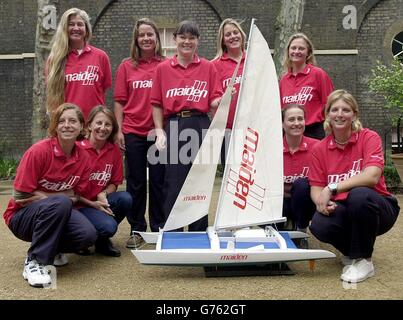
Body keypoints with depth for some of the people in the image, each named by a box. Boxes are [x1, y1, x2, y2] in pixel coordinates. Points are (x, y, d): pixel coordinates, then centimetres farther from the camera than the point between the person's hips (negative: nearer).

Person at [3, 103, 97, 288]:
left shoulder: (83, 158, -6)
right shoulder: (39, 151, -20)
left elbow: (75, 196, -1)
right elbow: (20, 197, -18)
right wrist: (59, 198, -14)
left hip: (55, 213, 5)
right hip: (22, 217, -4)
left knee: (88, 235, -23)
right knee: (60, 203, -36)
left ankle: (51, 249, 9)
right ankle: (34, 261, -19)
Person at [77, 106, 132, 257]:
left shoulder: (114, 150, 1)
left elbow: (115, 182, 8)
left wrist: (103, 194, -13)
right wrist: (92, 204, -15)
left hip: (102, 200, 5)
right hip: (81, 204, -5)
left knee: (125, 198, -25)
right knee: (108, 226, -30)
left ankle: (103, 240, 0)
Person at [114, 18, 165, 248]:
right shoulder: (127, 67, 6)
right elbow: (120, 101, 6)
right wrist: (119, 130, -2)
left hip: (159, 132, 0)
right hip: (134, 132, 1)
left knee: (158, 181, 7)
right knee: (136, 183, 8)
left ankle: (159, 227, 20)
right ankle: (137, 230, 18)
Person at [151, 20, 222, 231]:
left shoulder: (208, 67, 8)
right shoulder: (163, 68, 8)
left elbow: (215, 102, 5)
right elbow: (157, 103, 8)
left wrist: (222, 100, -17)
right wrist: (159, 131, -2)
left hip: (201, 127, 0)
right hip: (174, 128, 0)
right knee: (173, 185, 2)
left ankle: (199, 234, 19)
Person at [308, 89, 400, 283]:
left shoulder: (369, 138, -9)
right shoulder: (320, 149, 2)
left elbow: (372, 176, -25)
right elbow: (316, 188, 0)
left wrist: (332, 189, -31)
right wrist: (321, 202, -24)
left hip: (377, 209, -3)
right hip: (341, 210, 3)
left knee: (359, 195, -37)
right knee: (318, 225, -30)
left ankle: (363, 260, -14)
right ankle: (351, 251, 7)